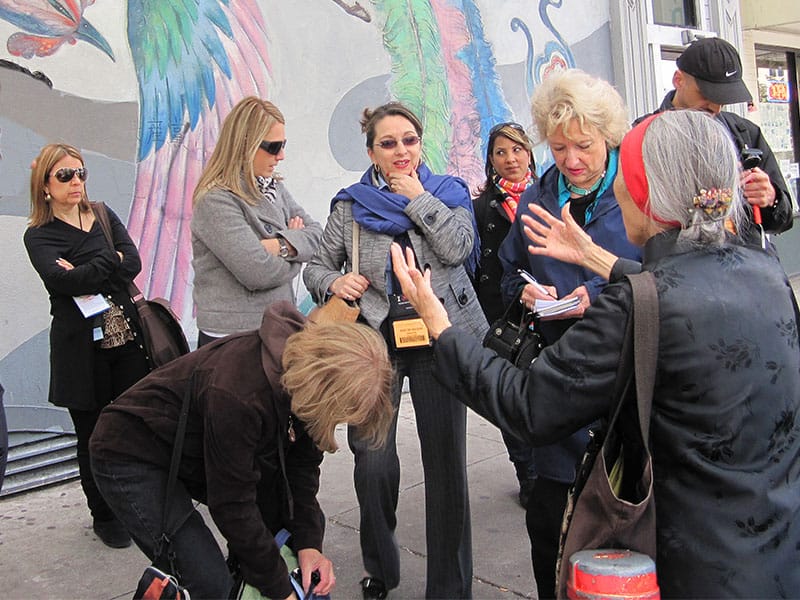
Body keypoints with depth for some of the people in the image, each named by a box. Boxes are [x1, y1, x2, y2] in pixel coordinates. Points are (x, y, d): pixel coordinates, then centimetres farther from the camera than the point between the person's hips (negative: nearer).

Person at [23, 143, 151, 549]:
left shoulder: (104, 217, 11)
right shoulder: (39, 236, 1)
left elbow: (133, 263, -4)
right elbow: (62, 278, -19)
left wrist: (85, 274, -13)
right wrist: (111, 262, -15)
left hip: (127, 337, 3)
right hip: (81, 348, -2)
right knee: (93, 435, 8)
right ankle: (104, 516, 25)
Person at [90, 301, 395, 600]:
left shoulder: (309, 366, -17)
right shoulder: (238, 394, -39)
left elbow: (301, 463, -5)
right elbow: (232, 506, -28)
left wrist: (309, 543, -14)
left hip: (196, 452, 8)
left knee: (308, 521, 4)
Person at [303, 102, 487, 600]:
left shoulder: (448, 193, 8)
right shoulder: (351, 205, 8)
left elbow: (457, 249, -10)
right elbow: (316, 266, 13)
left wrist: (417, 198, -7)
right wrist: (334, 282, -8)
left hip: (440, 339, 0)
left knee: (446, 461, 2)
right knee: (374, 462, -6)